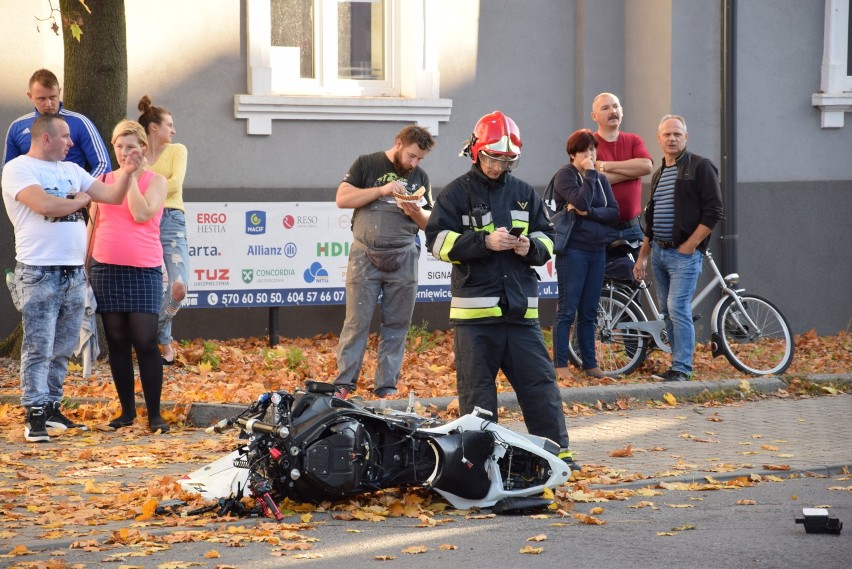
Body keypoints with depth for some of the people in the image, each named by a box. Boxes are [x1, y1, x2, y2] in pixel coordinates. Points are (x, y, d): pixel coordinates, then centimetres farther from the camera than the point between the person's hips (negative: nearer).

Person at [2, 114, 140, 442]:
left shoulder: (71, 170, 17)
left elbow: (112, 196, 17)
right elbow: (44, 205, -20)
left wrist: (127, 172, -1)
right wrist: (81, 200, -3)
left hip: (74, 272, 7)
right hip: (39, 273, -7)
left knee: (63, 349, 10)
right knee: (39, 348, -8)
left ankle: (51, 408, 18)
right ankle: (34, 415, -7)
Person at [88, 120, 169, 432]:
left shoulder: (155, 181, 2)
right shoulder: (104, 181, 11)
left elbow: (141, 214, -15)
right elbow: (94, 225, 16)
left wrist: (130, 176, -9)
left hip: (143, 270, -3)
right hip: (106, 269, 3)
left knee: (145, 342, -7)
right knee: (117, 342, 6)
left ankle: (154, 413, -2)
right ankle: (127, 410, 13)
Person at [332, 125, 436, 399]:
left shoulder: (420, 177, 14)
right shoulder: (367, 164, 4)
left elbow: (428, 223, 16)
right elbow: (342, 198, -6)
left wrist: (416, 213, -7)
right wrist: (382, 190, -15)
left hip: (403, 258, 3)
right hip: (365, 255, -3)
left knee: (397, 325, 4)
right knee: (357, 322, -4)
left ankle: (386, 387, 10)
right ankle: (344, 382, 1)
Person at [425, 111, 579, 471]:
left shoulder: (524, 194, 12)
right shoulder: (457, 193, 0)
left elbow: (547, 239, 17)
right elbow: (439, 241, -7)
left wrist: (531, 247, -7)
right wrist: (485, 242, -18)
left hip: (521, 306, 3)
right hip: (475, 309, -3)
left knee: (539, 380, 2)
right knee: (477, 387, 3)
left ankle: (557, 448, 6)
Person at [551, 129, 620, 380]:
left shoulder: (601, 179, 14)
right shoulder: (565, 174, -5)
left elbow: (614, 212, 2)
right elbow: (581, 201, -21)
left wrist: (588, 212, -13)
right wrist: (589, 173, -13)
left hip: (597, 251, 6)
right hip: (573, 251, -6)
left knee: (589, 312, 9)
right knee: (567, 310, -5)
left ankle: (590, 364, 13)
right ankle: (560, 365, -2)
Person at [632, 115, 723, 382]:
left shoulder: (700, 167, -5)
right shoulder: (658, 174, 18)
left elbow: (713, 212, -11)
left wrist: (689, 246, -14)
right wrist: (642, 256, 18)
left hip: (684, 253, -7)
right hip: (658, 251, 7)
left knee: (678, 308, -14)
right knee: (667, 311, 8)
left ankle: (682, 369, -10)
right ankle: (678, 364, 13)